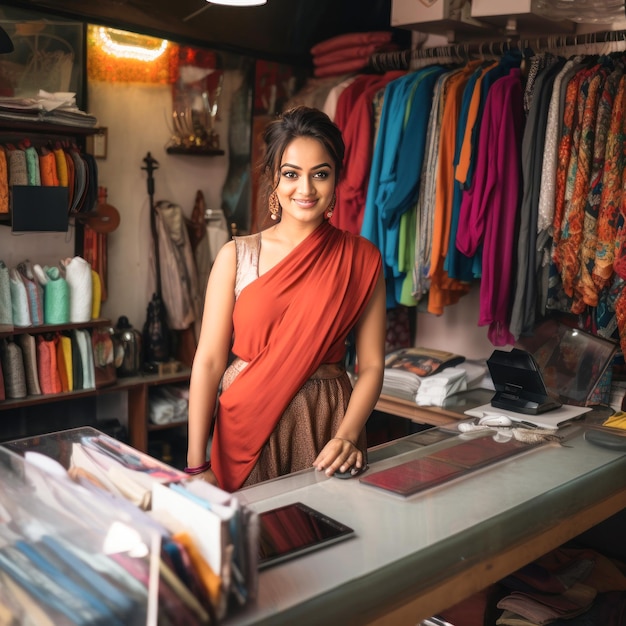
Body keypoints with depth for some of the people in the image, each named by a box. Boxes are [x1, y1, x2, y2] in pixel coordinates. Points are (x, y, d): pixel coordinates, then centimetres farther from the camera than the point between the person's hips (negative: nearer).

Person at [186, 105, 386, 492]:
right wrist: (197, 464, -9)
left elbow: (371, 365, -1)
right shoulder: (237, 256, -1)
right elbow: (209, 361, -5)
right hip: (244, 423, 0)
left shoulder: (361, 259, 1)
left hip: (324, 424, 0)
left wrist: (347, 436, -16)